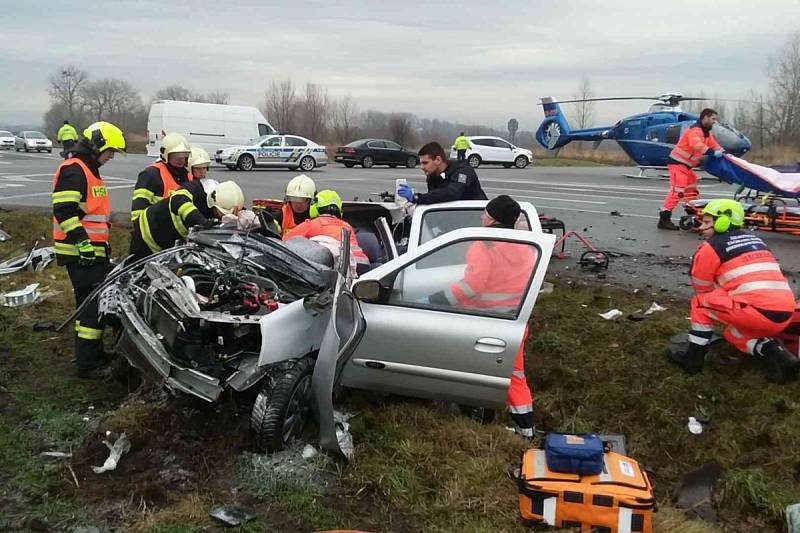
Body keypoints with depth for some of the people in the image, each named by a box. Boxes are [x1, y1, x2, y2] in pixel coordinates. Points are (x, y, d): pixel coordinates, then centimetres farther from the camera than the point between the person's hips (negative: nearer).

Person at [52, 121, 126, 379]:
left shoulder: (89, 169, 21)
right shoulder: (73, 169, -12)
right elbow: (64, 210, -22)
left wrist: (102, 243, 28)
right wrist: (82, 242, -24)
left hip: (93, 250, 11)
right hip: (81, 253, -11)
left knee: (92, 302, 16)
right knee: (93, 303, -10)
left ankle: (94, 354, 27)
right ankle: (88, 364, -5)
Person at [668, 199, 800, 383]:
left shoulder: (711, 247, 2)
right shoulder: (755, 240, 24)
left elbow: (702, 290, 10)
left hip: (758, 312, -7)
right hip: (785, 313, 8)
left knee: (701, 304, 11)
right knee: (734, 332, 29)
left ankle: (693, 359, 11)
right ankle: (776, 354, 7)